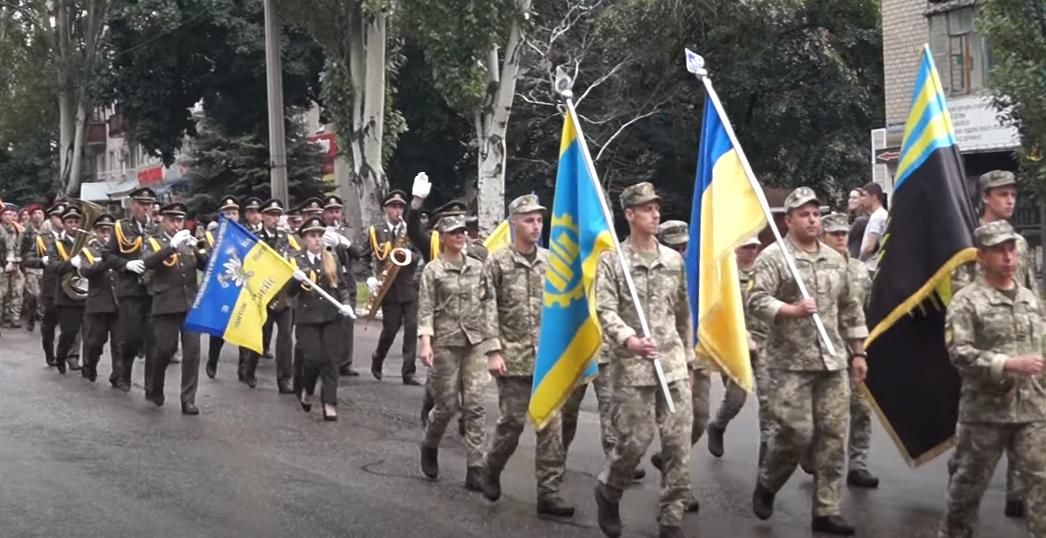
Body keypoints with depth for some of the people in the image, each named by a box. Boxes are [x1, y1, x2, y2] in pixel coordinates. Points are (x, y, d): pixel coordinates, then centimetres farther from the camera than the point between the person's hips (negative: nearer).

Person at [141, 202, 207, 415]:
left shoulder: (188, 241, 15)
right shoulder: (153, 242, 3)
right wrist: (172, 246, -28)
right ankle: (154, 389, 26)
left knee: (192, 351, -3)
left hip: (191, 304, 3)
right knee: (164, 350, 0)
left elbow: (207, 264, 6)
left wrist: (198, 250, -13)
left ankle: (188, 399, 2)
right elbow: (148, 262, -18)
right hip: (166, 305, -3)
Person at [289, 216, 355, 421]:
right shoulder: (296, 261, 0)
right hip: (307, 317, -3)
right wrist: (296, 279, -25)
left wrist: (346, 303, -5)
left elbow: (342, 285, 13)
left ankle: (329, 404, 3)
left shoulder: (332, 259, 8)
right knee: (314, 358, -7)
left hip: (332, 316, 3)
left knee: (331, 359, -1)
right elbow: (290, 291, -4)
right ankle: (305, 389, 23)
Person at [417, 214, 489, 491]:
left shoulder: (477, 267, 9)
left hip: (475, 343, 3)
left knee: (474, 406, -3)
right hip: (446, 343, -3)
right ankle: (429, 447, 33)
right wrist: (425, 343, -15)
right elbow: (425, 310, -5)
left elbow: (486, 304, 13)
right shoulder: (433, 270, -1)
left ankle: (475, 470, -1)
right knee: (447, 404, 2)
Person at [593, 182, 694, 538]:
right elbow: (605, 310, -12)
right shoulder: (612, 260, -2)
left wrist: (687, 355, 19)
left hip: (674, 364, 4)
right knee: (634, 440, -3)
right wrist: (628, 339, -30)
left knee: (679, 442, 1)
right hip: (632, 366, -4)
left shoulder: (674, 259, 11)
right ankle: (607, 492, 26)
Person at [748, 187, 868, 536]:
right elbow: (756, 300, -15)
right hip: (791, 363, -5)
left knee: (833, 437, 2)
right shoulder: (773, 256, -5)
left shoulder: (835, 259, 14)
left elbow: (851, 309, 19)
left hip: (833, 362, 5)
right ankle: (766, 486, 20)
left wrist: (858, 353, 15)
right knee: (796, 432, -8)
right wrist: (792, 310, -29)